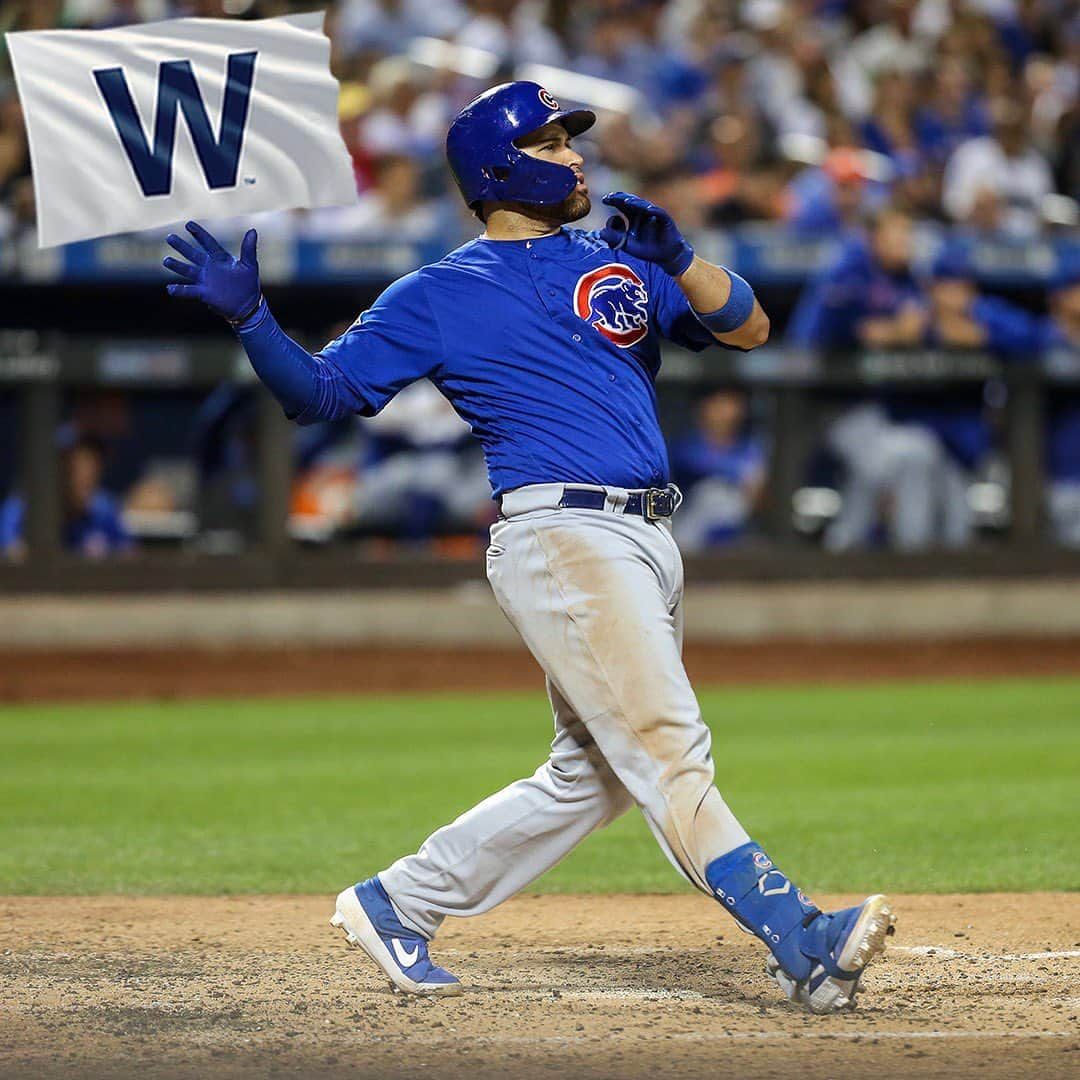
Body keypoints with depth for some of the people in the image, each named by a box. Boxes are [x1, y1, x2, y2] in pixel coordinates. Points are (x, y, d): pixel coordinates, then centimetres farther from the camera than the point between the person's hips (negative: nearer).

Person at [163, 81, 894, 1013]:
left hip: (649, 541, 7)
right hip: (558, 538, -7)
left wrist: (677, 261, -8)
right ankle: (800, 944, -27)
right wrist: (249, 317, -14)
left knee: (594, 775, 12)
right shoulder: (439, 297, 5)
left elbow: (748, 328, 10)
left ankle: (398, 904, 23)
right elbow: (319, 392, 3)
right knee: (665, 747, -17)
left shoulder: (620, 262, 19)